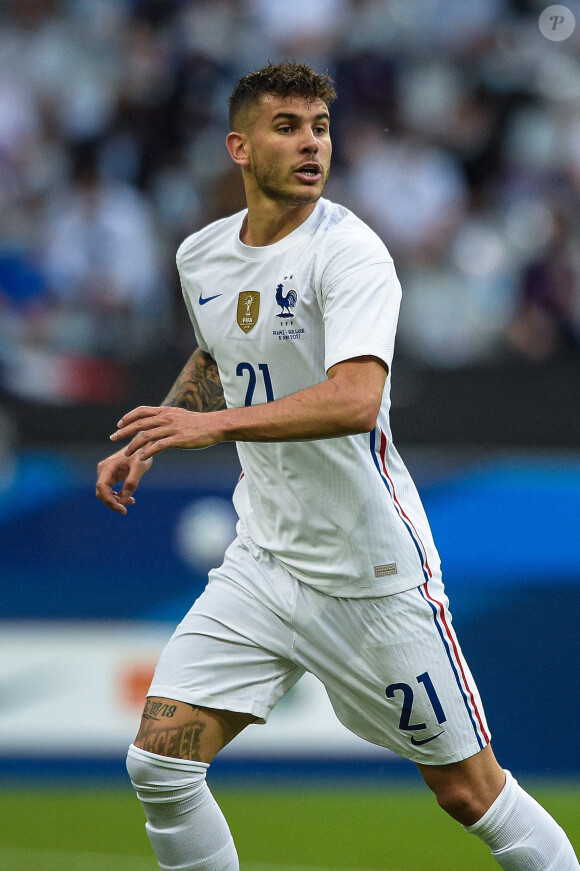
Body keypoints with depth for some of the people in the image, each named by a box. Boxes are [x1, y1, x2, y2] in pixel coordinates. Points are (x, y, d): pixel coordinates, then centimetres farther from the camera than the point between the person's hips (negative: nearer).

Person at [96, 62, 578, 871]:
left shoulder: (349, 251, -17)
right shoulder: (201, 257, 5)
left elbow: (355, 399, -32)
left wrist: (215, 424, -39)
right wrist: (146, 444, 14)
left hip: (372, 575, -6)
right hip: (264, 562, 6)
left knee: (470, 793, 1)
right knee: (159, 765, -7)